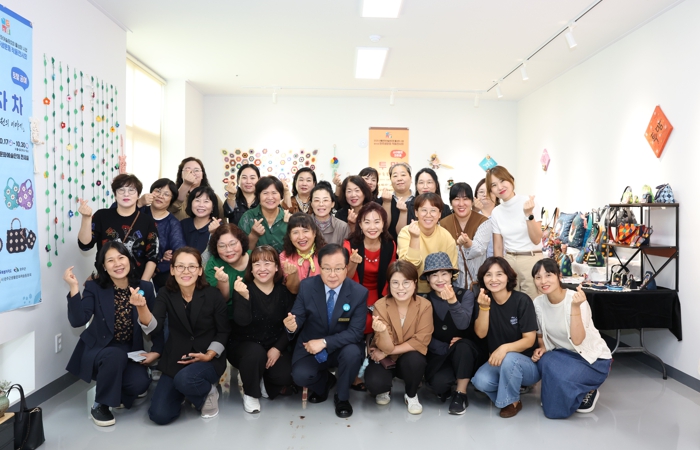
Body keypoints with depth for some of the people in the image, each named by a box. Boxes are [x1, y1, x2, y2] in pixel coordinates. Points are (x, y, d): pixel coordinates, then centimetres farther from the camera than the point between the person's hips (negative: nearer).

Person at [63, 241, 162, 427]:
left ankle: (118, 394, 12)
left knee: (140, 383, -26)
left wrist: (156, 351, -11)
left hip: (130, 352, 2)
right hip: (98, 350, -2)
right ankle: (100, 406, -11)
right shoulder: (94, 287, -7)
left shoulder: (144, 288, -2)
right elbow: (78, 321, -21)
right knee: (116, 355, -37)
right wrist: (74, 288, -28)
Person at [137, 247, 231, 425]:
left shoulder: (213, 295, -11)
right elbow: (154, 326, -20)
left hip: (209, 360, -3)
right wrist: (141, 307, -38)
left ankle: (208, 392, 0)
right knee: (160, 415, -10)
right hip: (175, 361, 3)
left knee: (185, 379, -36)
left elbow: (224, 332, -3)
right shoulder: (165, 295, -4)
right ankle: (194, 391, 21)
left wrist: (209, 355, -17)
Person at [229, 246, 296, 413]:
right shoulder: (243, 289, -11)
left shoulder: (284, 291, -2)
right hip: (243, 345, -2)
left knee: (285, 375, -24)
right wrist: (244, 296, -43)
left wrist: (278, 348, -16)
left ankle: (265, 383, 13)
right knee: (255, 352, -36)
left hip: (275, 347, 2)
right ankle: (250, 393, -7)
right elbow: (242, 321, -27)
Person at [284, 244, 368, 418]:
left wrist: (324, 342, -29)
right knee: (300, 376, -25)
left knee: (353, 353, -32)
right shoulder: (306, 286, -12)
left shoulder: (359, 292, -16)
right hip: (311, 347, 1)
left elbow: (355, 332, -18)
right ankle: (324, 381, 14)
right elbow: (298, 318, -11)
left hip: (342, 347, 0)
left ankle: (342, 397, -1)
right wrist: (292, 325, -37)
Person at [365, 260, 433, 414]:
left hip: (410, 358, 1)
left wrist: (386, 352, -19)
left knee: (414, 359, -33)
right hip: (385, 359, 0)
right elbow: (386, 347, -21)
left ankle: (411, 395, 0)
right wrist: (383, 331, -45)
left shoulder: (425, 305, -17)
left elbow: (420, 341, -18)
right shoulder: (381, 306, -18)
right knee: (374, 383, -29)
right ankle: (384, 390, 11)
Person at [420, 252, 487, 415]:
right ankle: (446, 387, 8)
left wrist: (453, 302, -41)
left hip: (467, 352, 0)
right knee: (438, 382, -31)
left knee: (462, 345, -36)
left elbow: (463, 324, -25)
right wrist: (446, 348, -18)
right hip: (440, 355, 1)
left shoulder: (465, 294, -8)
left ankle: (461, 394, -15)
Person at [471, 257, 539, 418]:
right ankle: (514, 386, 7)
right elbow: (481, 333, -13)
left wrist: (505, 348, -34)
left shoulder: (522, 300, -16)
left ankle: (512, 401, -8)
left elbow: (529, 340, -17)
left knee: (509, 359, -36)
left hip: (527, 363, -3)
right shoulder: (483, 300, -4)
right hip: (497, 362, 4)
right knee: (480, 381, -26)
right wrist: (484, 307, -27)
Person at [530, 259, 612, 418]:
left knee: (562, 378, -31)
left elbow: (577, 340, -31)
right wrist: (541, 348, -12)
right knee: (544, 362, -29)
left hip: (593, 358, -4)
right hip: (563, 355, 4)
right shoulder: (538, 303, -8)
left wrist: (575, 307, -39)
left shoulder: (576, 299, -23)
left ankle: (588, 391, 5)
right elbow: (541, 335, 9)